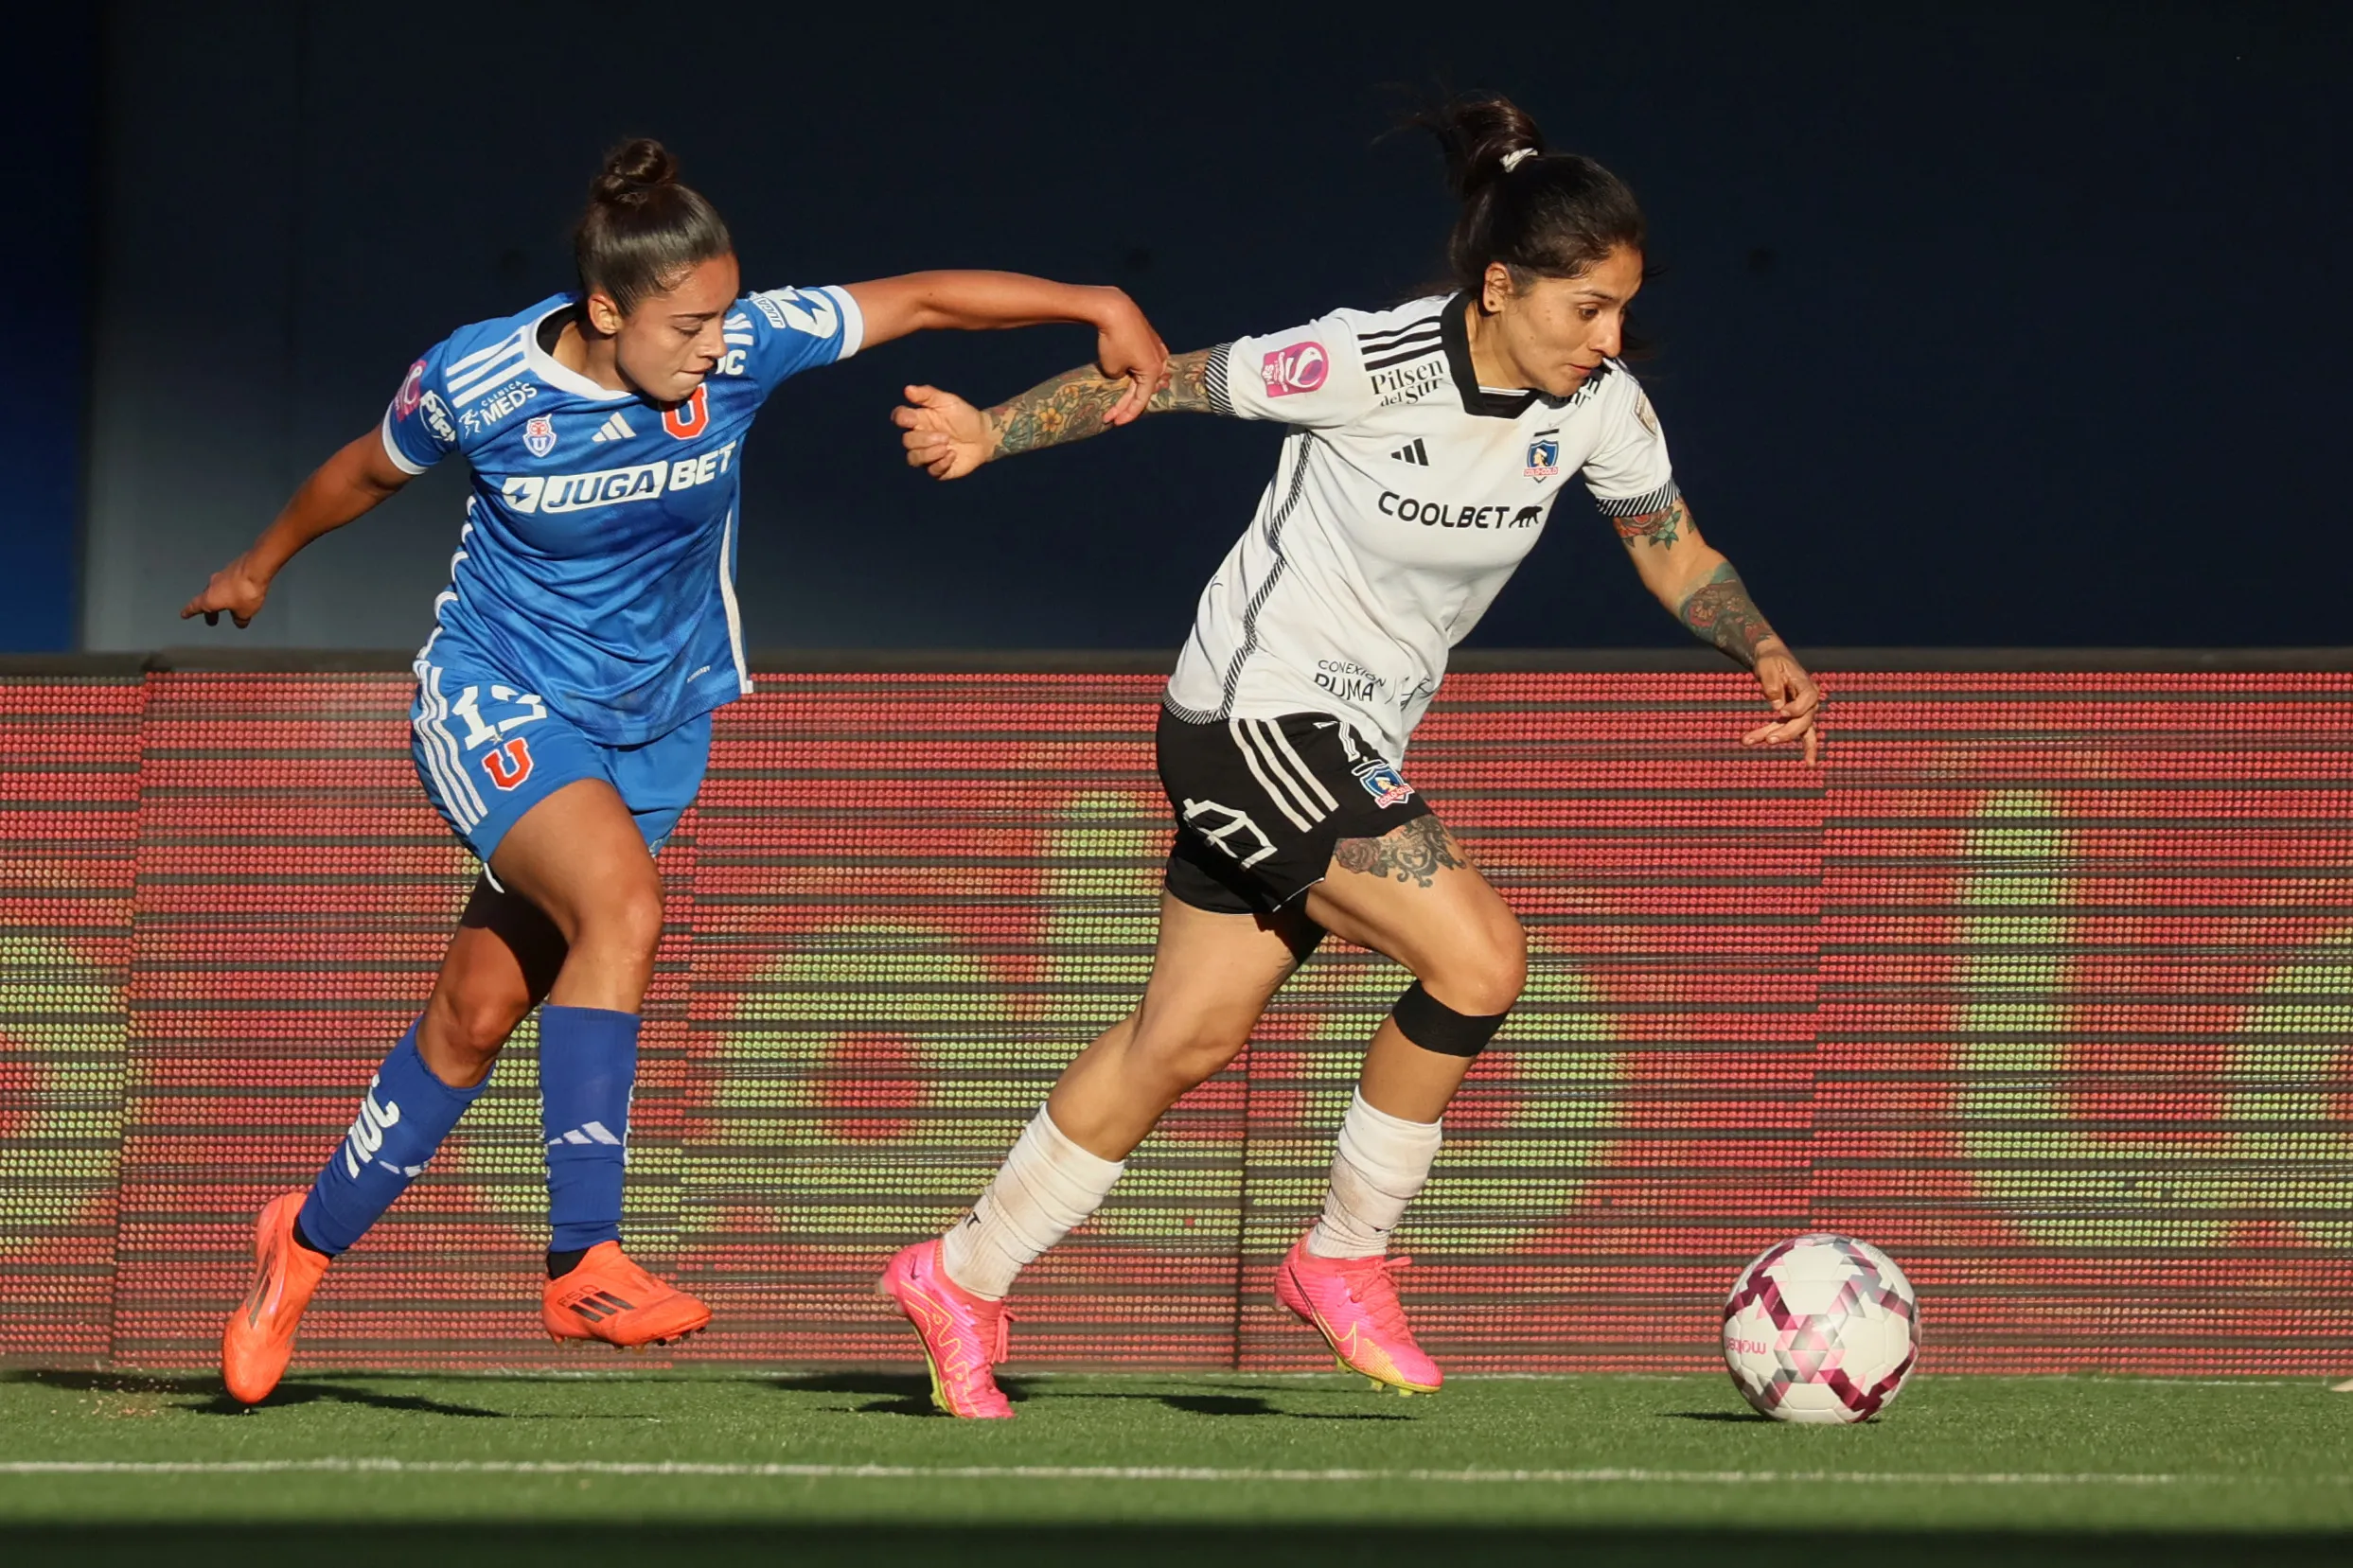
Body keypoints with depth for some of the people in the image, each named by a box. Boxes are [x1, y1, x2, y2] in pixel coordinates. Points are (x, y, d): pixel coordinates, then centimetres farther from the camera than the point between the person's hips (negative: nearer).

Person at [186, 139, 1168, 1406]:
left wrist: (1100, 307, -21)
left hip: (649, 719, 3)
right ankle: (583, 1263, -30)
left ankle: (307, 1241, 25)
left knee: (477, 1013, 4)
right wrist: (261, 565, 20)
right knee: (623, 902, -30)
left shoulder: (743, 350, -16)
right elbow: (367, 471, 3)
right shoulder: (475, 383, -18)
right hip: (494, 698, -3)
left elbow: (926, 298, -11)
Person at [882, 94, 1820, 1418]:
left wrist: (1768, 654, -9)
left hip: (1355, 742, 7)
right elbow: (1162, 382, -12)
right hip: (1256, 712, -7)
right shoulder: (1368, 365, -23)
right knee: (1479, 958, -19)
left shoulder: (1599, 407, -6)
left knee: (1189, 1037, 12)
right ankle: (1348, 1259, 0)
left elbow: (1677, 552, 9)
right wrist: (993, 432, -20)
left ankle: (964, 1282, 25)